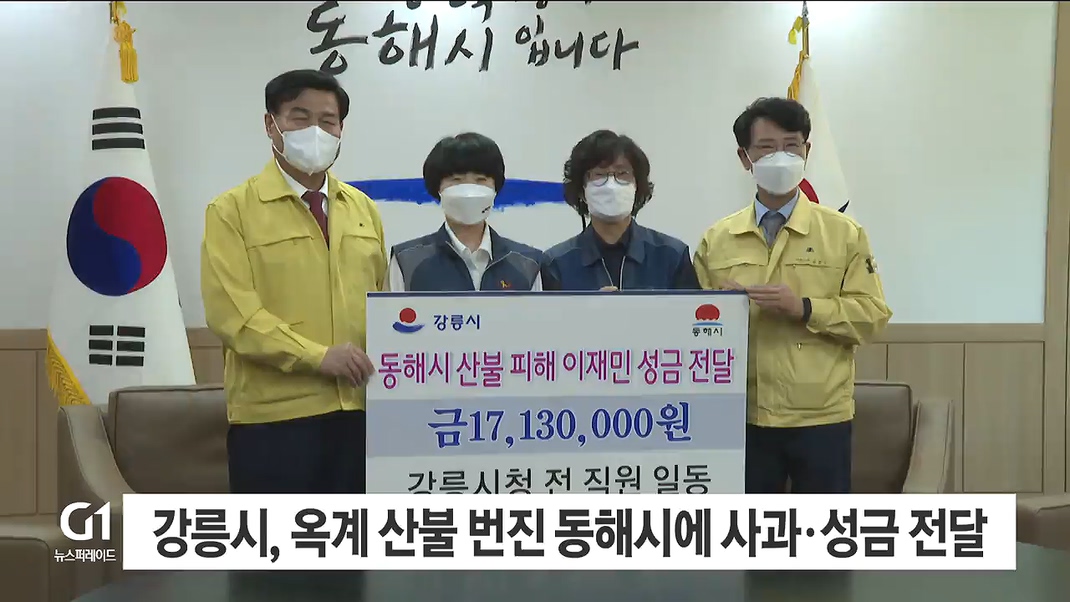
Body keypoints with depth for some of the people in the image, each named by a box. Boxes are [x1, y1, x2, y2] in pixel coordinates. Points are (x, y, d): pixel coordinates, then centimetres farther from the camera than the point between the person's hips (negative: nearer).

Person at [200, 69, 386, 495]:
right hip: (274, 414, -5)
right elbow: (231, 312, -12)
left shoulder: (363, 209, 15)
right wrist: (318, 356, -20)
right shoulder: (232, 211, -1)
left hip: (359, 410, 5)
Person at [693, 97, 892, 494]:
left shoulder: (845, 233, 2)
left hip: (820, 417, -1)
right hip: (742, 417, 1)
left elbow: (872, 315, -4)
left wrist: (804, 307, -17)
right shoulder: (716, 240, 7)